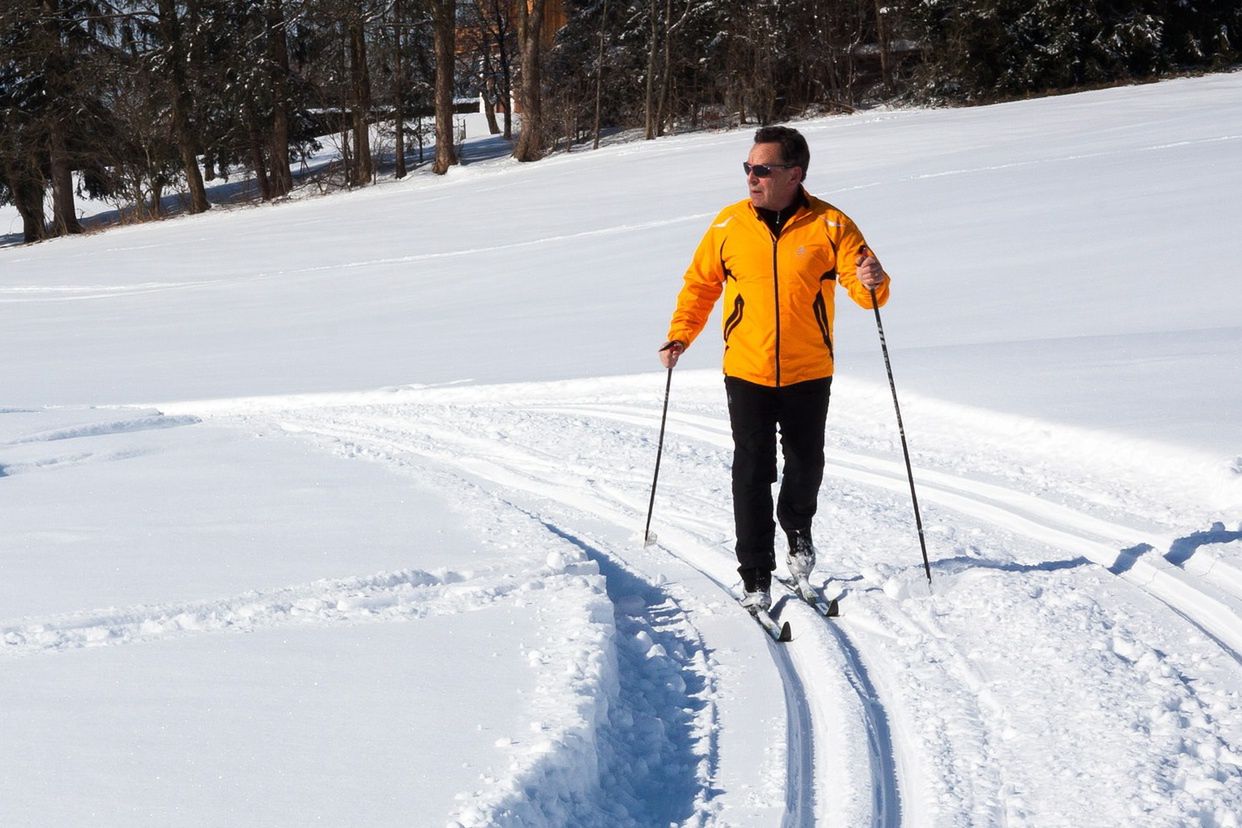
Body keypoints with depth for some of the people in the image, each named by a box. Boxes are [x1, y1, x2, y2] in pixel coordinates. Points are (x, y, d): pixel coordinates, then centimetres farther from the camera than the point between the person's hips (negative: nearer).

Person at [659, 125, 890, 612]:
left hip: (809, 374, 0)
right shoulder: (729, 224, -3)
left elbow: (866, 290, -8)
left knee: (805, 465, 16)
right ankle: (755, 579, 4)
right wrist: (680, 335, -2)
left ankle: (797, 532, 45)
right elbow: (701, 283, 9)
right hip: (746, 373, 0)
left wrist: (872, 282, -31)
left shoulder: (830, 226, -7)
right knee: (752, 474, -3)